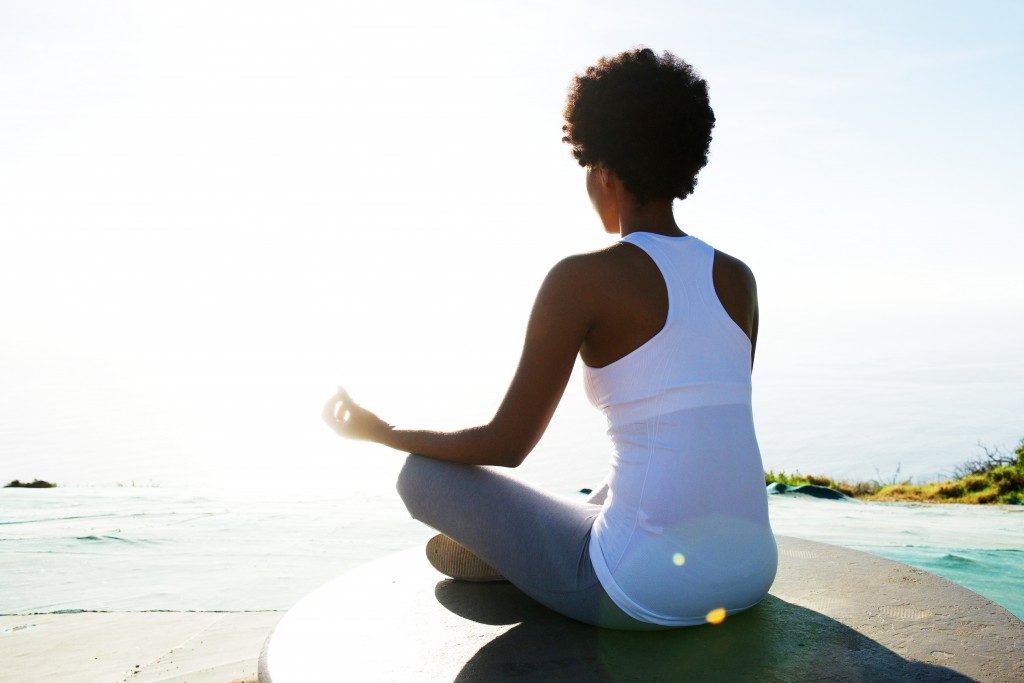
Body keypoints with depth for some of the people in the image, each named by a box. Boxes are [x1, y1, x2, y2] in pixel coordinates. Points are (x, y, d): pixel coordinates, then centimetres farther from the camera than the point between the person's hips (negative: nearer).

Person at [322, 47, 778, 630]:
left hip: (644, 595, -6)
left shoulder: (581, 278, -12)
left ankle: (503, 554, 32)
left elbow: (508, 445, -9)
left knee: (423, 472, 8)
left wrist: (382, 433, 8)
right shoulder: (739, 278, 5)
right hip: (751, 576, 7)